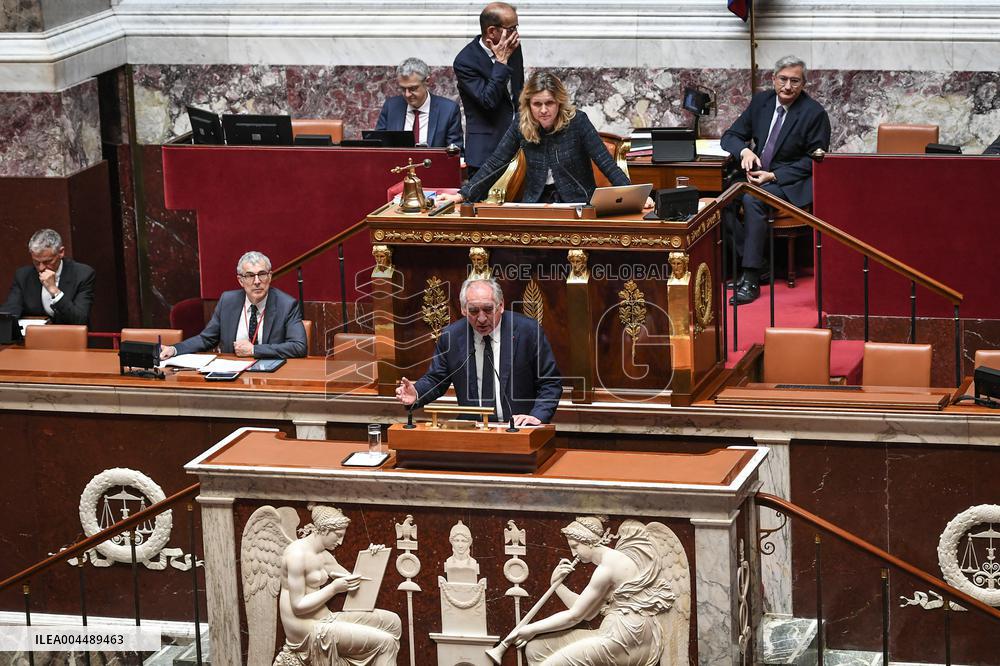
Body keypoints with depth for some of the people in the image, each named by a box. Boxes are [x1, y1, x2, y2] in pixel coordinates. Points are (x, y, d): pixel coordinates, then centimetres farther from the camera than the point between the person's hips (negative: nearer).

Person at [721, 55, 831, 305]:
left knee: (752, 200, -34)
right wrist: (744, 151, -14)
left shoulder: (814, 113, -8)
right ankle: (756, 263, -15)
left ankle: (751, 278, -31)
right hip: (757, 173, 6)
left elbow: (814, 160, -8)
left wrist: (773, 176, -17)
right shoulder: (761, 101, 7)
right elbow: (731, 136, 11)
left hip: (791, 183, -6)